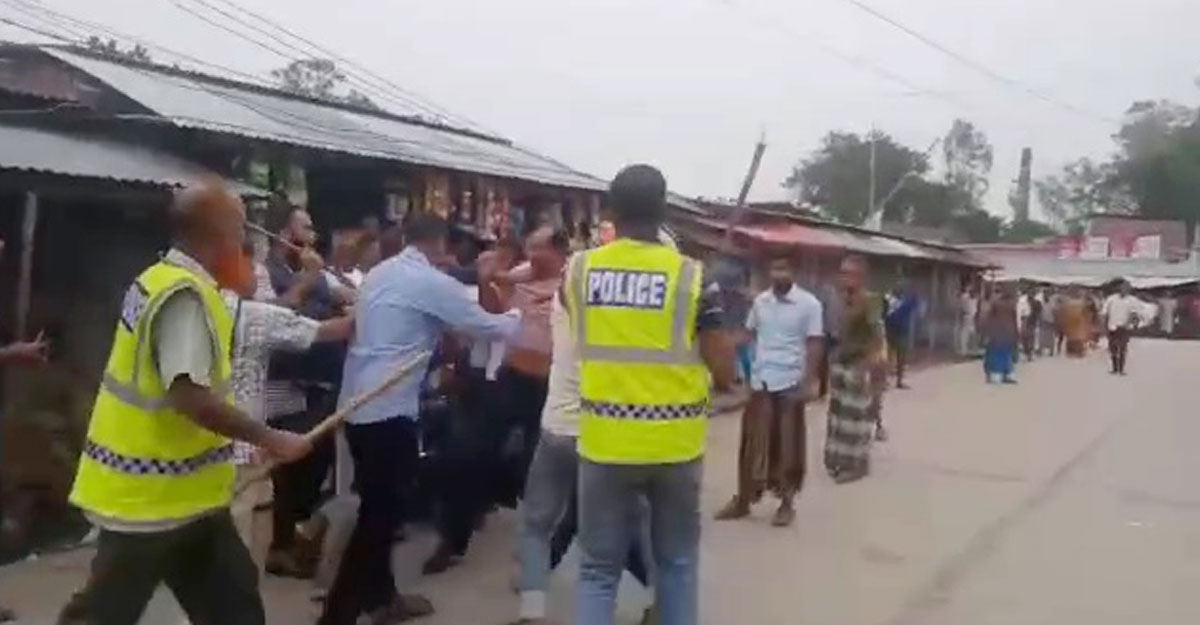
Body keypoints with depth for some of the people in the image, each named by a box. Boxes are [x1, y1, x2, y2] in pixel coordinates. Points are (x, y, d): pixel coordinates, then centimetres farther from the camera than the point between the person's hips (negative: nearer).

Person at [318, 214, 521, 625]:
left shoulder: (379, 273, 13)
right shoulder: (433, 283, -9)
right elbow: (487, 327, -2)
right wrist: (519, 316, 18)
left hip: (357, 403, 9)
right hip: (388, 409, -9)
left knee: (380, 506, 18)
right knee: (379, 513, -3)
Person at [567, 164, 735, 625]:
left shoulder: (579, 270, -1)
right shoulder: (691, 276, -9)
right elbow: (725, 375, -7)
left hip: (605, 443, 1)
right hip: (674, 444, -1)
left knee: (599, 567, 10)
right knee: (676, 562, 17)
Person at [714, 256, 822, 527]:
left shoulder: (808, 304, -5)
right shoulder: (760, 301, 7)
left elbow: (814, 345, -6)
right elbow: (750, 336, 12)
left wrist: (809, 382, -11)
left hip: (790, 383, -3)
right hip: (759, 381, 4)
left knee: (787, 446, 6)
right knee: (752, 442, 8)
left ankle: (786, 503, 18)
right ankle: (742, 500, 18)